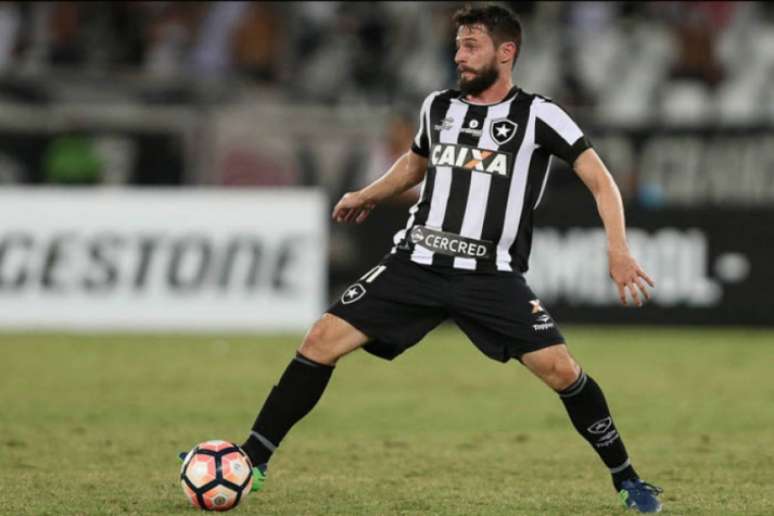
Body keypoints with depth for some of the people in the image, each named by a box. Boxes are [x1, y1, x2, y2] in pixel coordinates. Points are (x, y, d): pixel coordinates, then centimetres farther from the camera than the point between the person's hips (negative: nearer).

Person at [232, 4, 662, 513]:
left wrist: (618, 252, -16)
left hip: (491, 276, -3)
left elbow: (600, 180, -5)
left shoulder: (537, 116, -4)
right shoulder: (438, 107, 10)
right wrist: (369, 195, 24)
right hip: (416, 263, 4)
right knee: (322, 340, -9)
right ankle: (253, 461, -2)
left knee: (560, 368, -16)